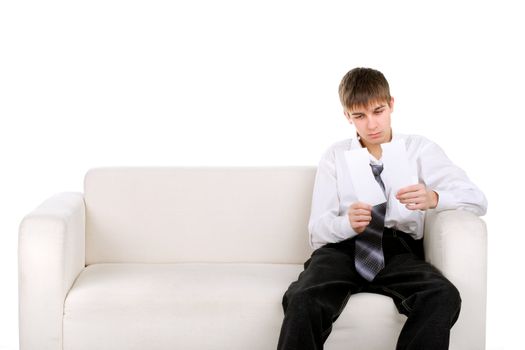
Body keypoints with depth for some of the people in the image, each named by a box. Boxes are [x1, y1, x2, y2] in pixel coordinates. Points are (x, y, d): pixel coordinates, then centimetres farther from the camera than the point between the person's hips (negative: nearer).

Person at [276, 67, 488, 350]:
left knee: (444, 297, -35)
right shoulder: (336, 156, 16)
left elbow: (477, 200, 3)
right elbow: (317, 231, 7)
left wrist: (432, 198, -19)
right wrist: (347, 223, -18)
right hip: (343, 247, 0)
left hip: (399, 249, 0)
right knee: (303, 300, -35)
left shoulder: (420, 149, 14)